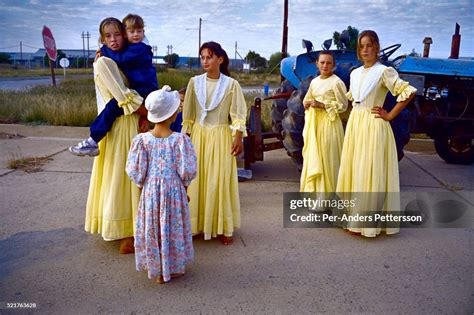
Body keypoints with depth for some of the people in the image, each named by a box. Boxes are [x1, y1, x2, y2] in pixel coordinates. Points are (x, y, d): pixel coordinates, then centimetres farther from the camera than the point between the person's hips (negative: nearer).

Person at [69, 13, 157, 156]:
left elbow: (120, 59, -17)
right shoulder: (131, 49, 20)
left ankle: (93, 141, -19)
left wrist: (104, 49, -1)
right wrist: (105, 52, 6)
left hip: (144, 91, -11)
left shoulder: (139, 48, -11)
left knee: (113, 106, -19)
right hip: (138, 90, 11)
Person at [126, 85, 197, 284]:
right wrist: (185, 185, 5)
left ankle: (156, 269, 30)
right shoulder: (180, 139, -15)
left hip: (150, 191, 2)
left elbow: (135, 171, -6)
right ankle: (173, 269, 27)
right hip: (174, 192, -2)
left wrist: (141, 185, 12)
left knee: (152, 228, 16)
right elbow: (187, 171, -13)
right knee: (173, 228, 13)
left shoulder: (142, 139, -9)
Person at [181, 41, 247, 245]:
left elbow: (238, 114, -3)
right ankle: (196, 224, 18)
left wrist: (238, 138, -9)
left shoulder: (231, 84, -3)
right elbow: (188, 113, 7)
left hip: (221, 136, -2)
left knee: (220, 181, 1)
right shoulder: (195, 82, 4)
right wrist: (185, 136, 4)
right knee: (197, 179, 5)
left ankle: (222, 228, 12)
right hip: (198, 135, 2)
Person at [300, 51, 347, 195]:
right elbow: (306, 100, 21)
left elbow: (343, 105, -10)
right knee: (312, 156, 9)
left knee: (327, 157, -2)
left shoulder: (336, 82, -8)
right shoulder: (314, 81, 11)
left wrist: (322, 105, -17)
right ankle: (314, 188, 19)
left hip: (329, 122, -6)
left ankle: (327, 190, 8)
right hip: (314, 123, 7)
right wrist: (309, 103, -2)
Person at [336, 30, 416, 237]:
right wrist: (357, 111, 15)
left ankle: (366, 223, 4)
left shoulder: (384, 71, -8)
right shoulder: (355, 73, 12)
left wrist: (390, 115, -12)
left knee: (369, 174, -4)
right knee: (353, 170, 10)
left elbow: (408, 92, -15)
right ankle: (354, 218, 21)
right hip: (354, 124, 7)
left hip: (373, 126, -7)